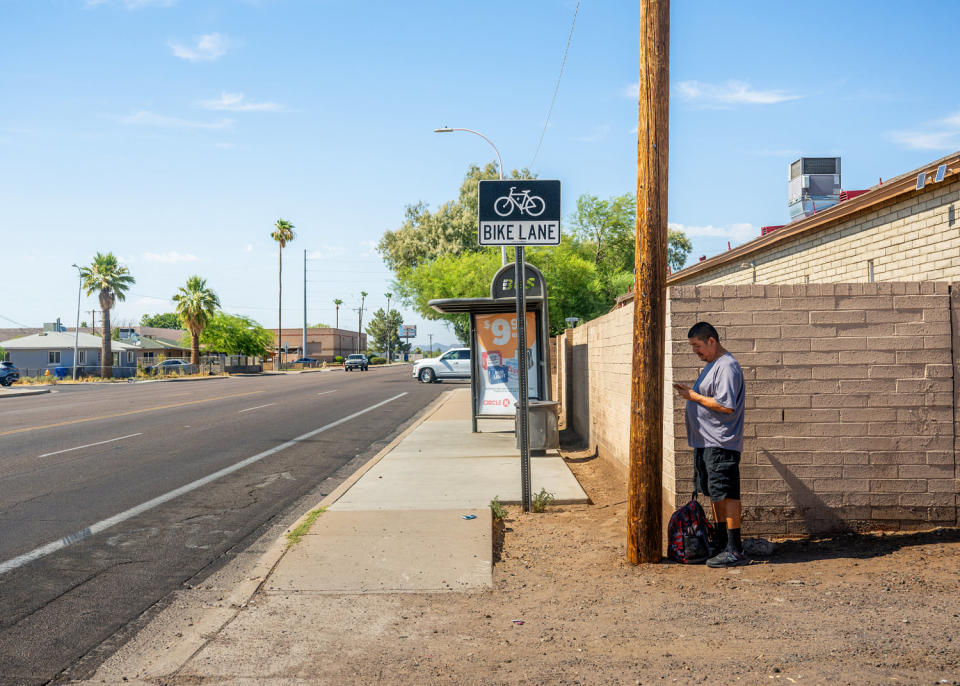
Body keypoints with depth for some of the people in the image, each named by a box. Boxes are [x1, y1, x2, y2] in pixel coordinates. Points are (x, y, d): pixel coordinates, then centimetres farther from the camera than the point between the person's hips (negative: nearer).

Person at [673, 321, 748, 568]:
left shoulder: (727, 366, -16)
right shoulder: (712, 365, 17)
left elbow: (726, 406, -23)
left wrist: (694, 396, -17)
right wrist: (690, 393, 11)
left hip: (721, 443, -11)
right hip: (705, 442, 11)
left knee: (726, 494, -7)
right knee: (715, 494, 16)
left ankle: (735, 551, -2)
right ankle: (722, 544, 26)